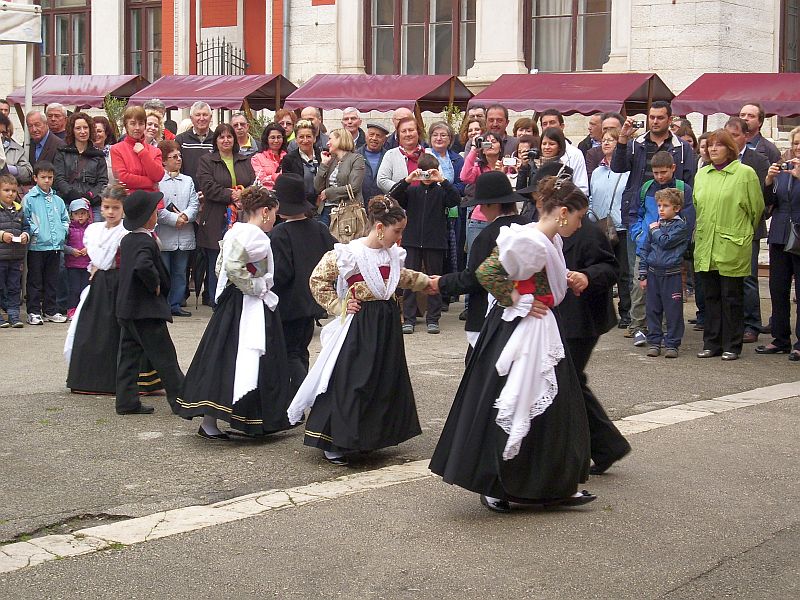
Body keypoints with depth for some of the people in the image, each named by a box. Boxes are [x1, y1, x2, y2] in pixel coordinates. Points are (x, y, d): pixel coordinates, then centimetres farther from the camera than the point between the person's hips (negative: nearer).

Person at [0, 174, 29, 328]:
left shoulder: (19, 210, 9)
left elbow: (26, 226, 12)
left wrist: (25, 235, -6)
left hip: (17, 256, 5)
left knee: (14, 288, 10)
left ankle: (14, 314, 16)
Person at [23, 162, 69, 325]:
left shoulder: (58, 200, 11)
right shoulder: (29, 199, -4)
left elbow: (65, 219, 19)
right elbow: (24, 219, -7)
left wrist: (62, 232, 4)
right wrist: (34, 231, -16)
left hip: (55, 246, 5)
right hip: (37, 246, -5)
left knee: (52, 281, 11)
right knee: (35, 281, 2)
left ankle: (51, 311, 20)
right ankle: (33, 312, 7)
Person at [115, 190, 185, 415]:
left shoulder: (127, 240, 9)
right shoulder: (146, 242, -20)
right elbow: (143, 266, -38)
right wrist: (155, 284, -21)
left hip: (127, 308, 9)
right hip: (147, 310, -9)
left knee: (129, 354, 11)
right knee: (165, 357, -1)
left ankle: (126, 401, 13)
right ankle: (182, 401, 5)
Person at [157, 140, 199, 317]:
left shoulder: (187, 181, 14)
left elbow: (194, 203, 6)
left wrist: (186, 216, -13)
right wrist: (174, 219, -16)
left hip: (184, 236, 5)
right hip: (163, 235, -5)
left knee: (180, 272, 10)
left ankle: (176, 304, 17)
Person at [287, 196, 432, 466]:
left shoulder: (393, 254, 7)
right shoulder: (349, 253, -15)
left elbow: (403, 276, 28)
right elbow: (318, 280, -9)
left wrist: (430, 282, 25)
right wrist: (339, 306, -11)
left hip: (387, 323, 7)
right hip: (359, 324, -7)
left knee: (385, 381, 10)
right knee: (349, 383, -5)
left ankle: (370, 438, 24)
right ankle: (332, 444, 4)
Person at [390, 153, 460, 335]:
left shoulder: (441, 191, 4)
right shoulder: (411, 191, 7)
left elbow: (456, 199, -13)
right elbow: (392, 198, -6)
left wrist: (442, 180, -20)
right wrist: (407, 180, -16)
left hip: (435, 242, -1)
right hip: (412, 241, 1)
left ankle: (433, 319, 12)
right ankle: (408, 319, 6)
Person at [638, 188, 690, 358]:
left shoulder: (681, 226, -3)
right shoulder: (654, 225, 11)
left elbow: (665, 242, -17)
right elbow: (644, 250, 13)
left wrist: (656, 230, 0)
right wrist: (643, 275, 8)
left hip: (672, 275, -5)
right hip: (653, 273, 5)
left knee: (673, 311, 0)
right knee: (652, 310, 8)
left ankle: (672, 344, 7)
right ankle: (654, 342, 16)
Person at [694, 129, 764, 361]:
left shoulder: (745, 173, -4)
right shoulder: (701, 174, 12)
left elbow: (757, 208, 0)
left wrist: (744, 234, 8)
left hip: (733, 246, -5)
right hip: (706, 246, 5)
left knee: (732, 297, 2)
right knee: (711, 297, 10)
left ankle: (732, 346, 9)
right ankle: (712, 343, 16)